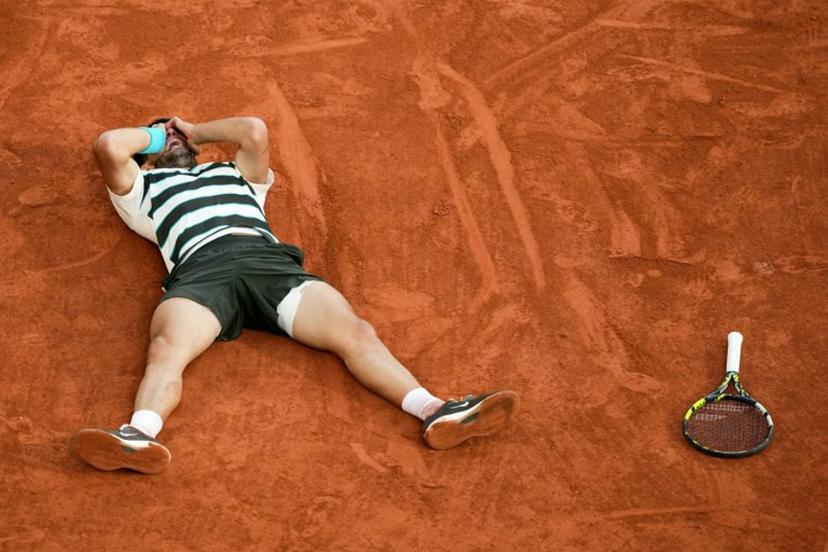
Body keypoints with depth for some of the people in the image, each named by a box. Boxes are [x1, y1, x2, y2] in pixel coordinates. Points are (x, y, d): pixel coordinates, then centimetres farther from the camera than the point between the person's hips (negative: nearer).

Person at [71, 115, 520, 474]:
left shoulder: (235, 174, 43)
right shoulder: (143, 188, 34)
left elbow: (255, 131, 24)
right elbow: (108, 145, 17)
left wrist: (195, 131, 39)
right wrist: (153, 135, 37)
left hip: (271, 261, 2)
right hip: (199, 269, -2)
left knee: (353, 331, -24)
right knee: (166, 350, -36)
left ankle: (433, 412, -42)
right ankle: (140, 436, -62)